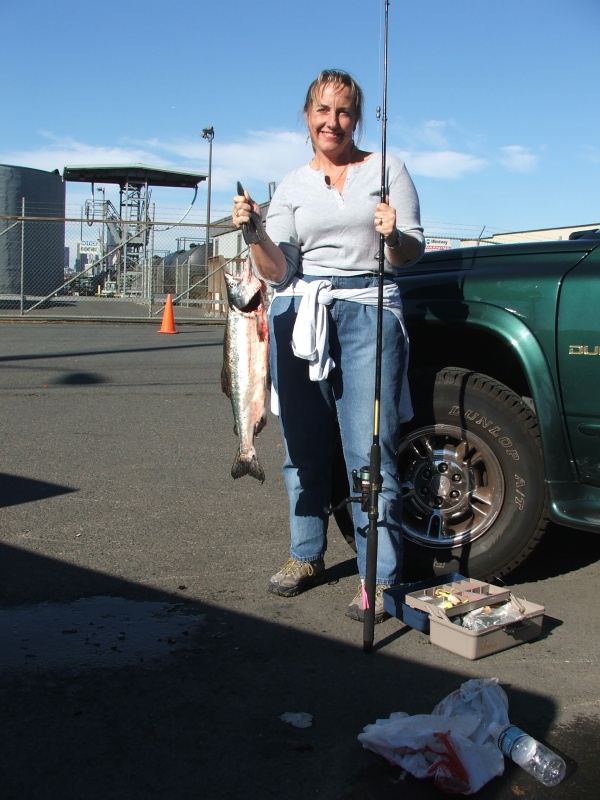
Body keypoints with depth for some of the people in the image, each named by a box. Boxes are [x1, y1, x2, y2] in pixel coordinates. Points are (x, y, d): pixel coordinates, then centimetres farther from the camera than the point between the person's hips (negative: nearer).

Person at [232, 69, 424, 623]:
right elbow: (278, 271, 6)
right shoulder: (292, 186, 14)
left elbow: (413, 253, 5)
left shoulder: (387, 170, 10)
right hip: (299, 313, 3)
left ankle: (380, 578, 0)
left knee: (370, 449, -8)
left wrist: (394, 235, -16)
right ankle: (306, 556, 25)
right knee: (304, 446, 8)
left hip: (368, 312, -2)